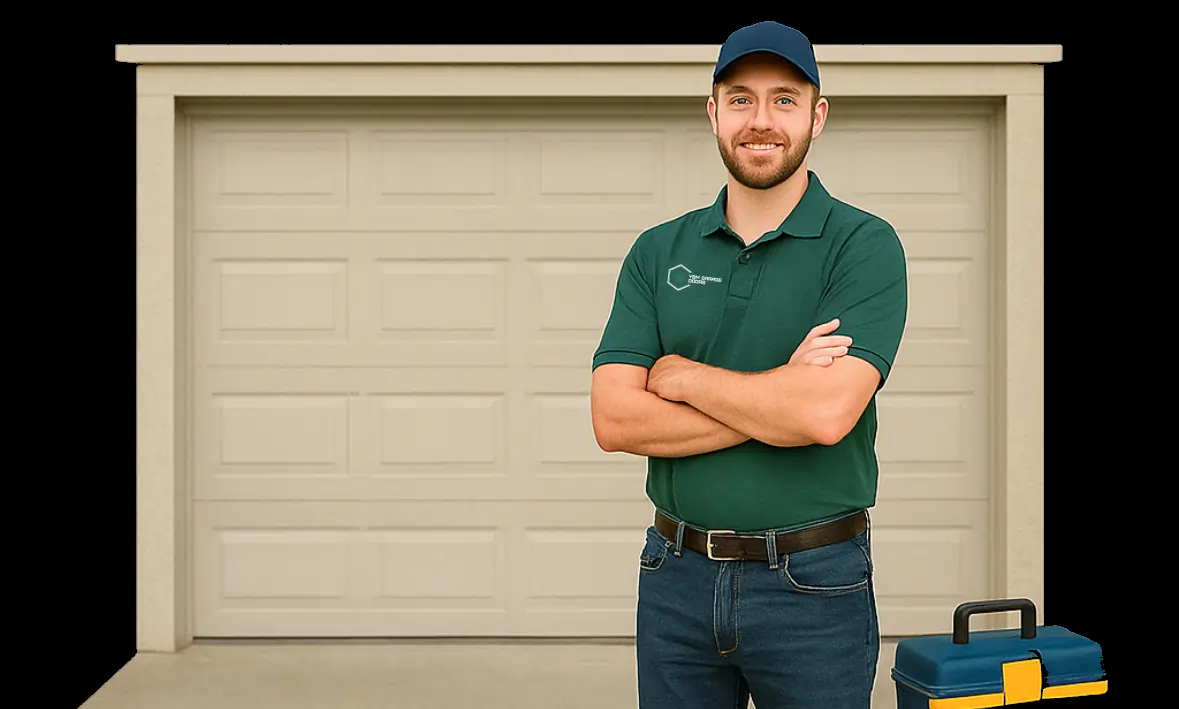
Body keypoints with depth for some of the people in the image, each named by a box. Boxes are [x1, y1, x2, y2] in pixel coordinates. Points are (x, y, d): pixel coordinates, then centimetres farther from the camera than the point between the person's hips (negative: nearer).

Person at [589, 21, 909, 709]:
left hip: (812, 582, -3)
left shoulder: (865, 245, -7)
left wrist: (681, 375, -9)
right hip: (676, 576, 3)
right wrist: (779, 400, -15)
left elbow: (826, 413, -21)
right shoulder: (658, 251, 4)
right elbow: (614, 420, -7)